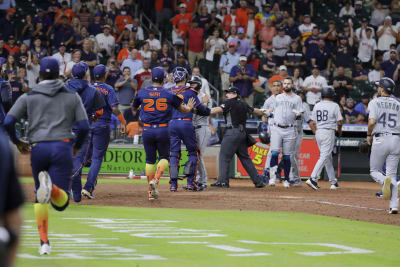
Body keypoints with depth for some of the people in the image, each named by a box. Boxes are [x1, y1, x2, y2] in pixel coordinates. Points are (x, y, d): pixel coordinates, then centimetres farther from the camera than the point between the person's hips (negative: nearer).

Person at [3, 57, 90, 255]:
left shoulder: (28, 97, 11)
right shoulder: (72, 97, 12)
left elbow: (8, 122, 0)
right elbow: (84, 126, 4)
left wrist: (16, 142, 18)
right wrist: (77, 146, 22)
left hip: (37, 149, 1)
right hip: (62, 147, -1)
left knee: (40, 199, 19)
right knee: (61, 203, -6)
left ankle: (44, 243, 11)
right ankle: (51, 187, -40)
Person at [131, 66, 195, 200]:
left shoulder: (142, 93, 1)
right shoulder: (169, 94, -2)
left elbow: (134, 109, 15)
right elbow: (182, 109, 10)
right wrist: (189, 108, 32)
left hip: (147, 130, 1)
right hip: (163, 130, -1)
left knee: (150, 159, 11)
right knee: (164, 157, 14)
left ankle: (151, 192, 8)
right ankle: (155, 180, -12)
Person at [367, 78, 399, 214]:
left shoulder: (375, 102, -1)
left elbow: (372, 121, -13)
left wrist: (369, 135, 3)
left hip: (380, 140, -3)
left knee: (374, 171, 12)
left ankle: (385, 181, -24)